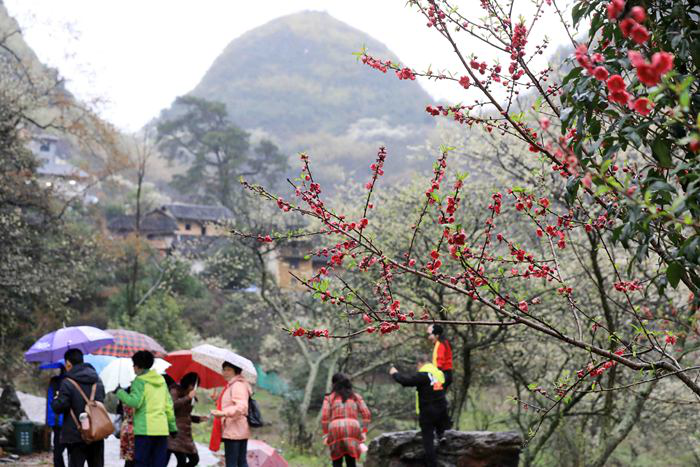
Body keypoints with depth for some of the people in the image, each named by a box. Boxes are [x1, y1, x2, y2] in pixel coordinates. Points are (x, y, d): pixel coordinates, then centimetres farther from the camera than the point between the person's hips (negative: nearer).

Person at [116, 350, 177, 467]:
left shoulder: (140, 381, -5)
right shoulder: (161, 380, 15)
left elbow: (135, 402, -15)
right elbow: (169, 405, 16)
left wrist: (120, 392, -1)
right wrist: (172, 425, 21)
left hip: (145, 429, -6)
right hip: (162, 428, 6)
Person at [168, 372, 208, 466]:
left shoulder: (188, 395, 17)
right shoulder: (175, 390, -3)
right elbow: (173, 405, -23)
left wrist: (198, 419, 16)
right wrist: (188, 397, -19)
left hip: (186, 432, 8)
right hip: (176, 430, -8)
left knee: (194, 459, 5)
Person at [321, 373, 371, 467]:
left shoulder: (329, 397, 13)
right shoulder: (356, 396, 19)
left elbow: (324, 417, 0)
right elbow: (366, 414, 8)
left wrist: (326, 434, 3)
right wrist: (364, 431, 7)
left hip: (336, 429, -1)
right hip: (353, 428, 1)